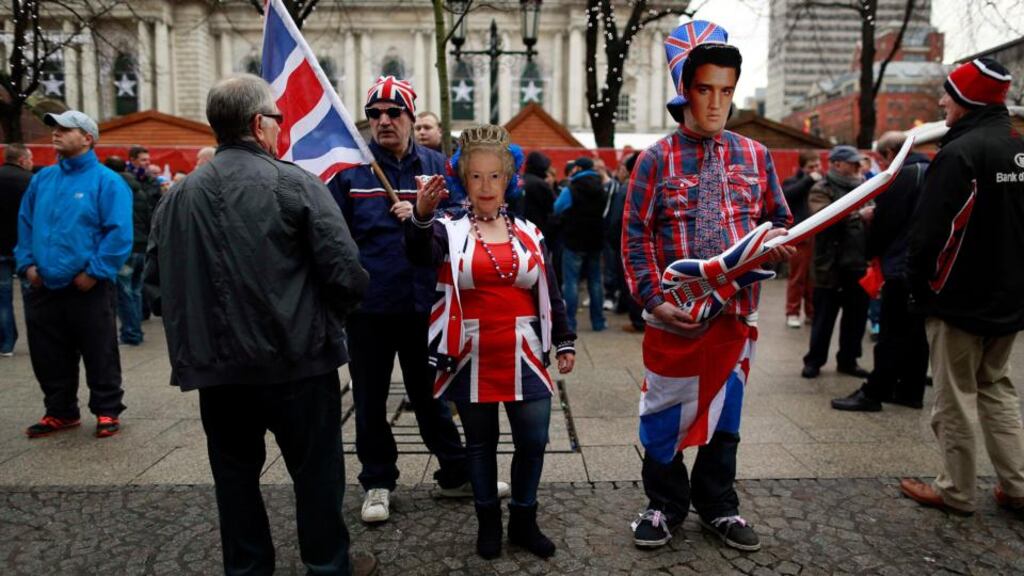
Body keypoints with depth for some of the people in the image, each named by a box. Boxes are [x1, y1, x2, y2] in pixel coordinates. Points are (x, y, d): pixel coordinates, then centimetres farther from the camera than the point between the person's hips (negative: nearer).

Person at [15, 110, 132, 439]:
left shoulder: (106, 181, -9)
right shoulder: (42, 179, 11)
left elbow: (119, 234, -16)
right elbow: (25, 224, 17)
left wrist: (95, 272, -18)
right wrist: (27, 264, 5)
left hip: (88, 288, -6)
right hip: (44, 288, 6)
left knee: (99, 355, 5)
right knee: (49, 357, 14)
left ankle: (108, 411, 19)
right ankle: (60, 412, 30)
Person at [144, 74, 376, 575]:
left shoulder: (178, 196, 4)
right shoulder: (295, 184, -10)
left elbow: (156, 283, 6)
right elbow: (346, 273, -15)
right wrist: (326, 321, 4)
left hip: (216, 365, 4)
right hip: (296, 360, -4)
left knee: (235, 475, 18)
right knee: (316, 471, 12)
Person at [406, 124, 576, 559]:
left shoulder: (528, 233, 7)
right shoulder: (449, 229, -2)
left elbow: (549, 293, 10)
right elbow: (420, 254, -24)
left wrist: (565, 342, 8)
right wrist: (421, 216, -43)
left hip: (523, 355, 2)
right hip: (472, 357, -2)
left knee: (533, 441, 5)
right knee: (481, 444, 12)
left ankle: (523, 520, 27)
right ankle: (488, 522, 30)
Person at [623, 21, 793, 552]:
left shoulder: (754, 156, 8)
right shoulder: (657, 159, -2)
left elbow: (779, 219, 16)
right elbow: (635, 235, -5)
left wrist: (778, 241, -8)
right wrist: (653, 299, -15)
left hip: (737, 309, 3)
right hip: (675, 314, -3)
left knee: (725, 408, 14)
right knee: (666, 410, 6)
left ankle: (717, 506, 32)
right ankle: (664, 506, 26)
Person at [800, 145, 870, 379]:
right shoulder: (822, 190, -3)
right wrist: (858, 215, -28)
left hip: (859, 266, 6)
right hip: (831, 267, -5)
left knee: (856, 316, 11)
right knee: (824, 318, 4)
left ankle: (848, 360, 24)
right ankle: (814, 361, 17)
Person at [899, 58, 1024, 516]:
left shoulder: (960, 152, -19)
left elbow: (929, 230, -21)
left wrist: (917, 284, -7)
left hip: (959, 299, -8)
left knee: (954, 399, 4)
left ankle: (956, 491, 16)